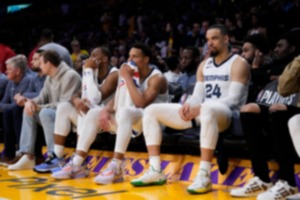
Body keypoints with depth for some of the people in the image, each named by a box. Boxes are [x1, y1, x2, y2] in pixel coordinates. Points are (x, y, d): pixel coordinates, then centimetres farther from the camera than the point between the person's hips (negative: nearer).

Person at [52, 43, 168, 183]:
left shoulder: (157, 78, -14)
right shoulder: (133, 74, 10)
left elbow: (141, 103, -27)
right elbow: (118, 99, 9)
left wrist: (128, 78, -23)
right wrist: (106, 110, -13)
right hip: (132, 121, 8)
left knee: (125, 111, -38)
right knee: (93, 114, -3)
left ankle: (116, 168, -43)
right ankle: (76, 164, -10)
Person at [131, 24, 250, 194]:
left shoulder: (238, 64, -3)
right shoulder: (204, 65, 20)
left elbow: (233, 100, -14)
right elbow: (198, 95, 16)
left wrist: (199, 109, -23)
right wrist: (188, 105, -10)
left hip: (226, 114, -8)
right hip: (201, 111, 8)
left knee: (208, 110, -46)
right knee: (152, 111, -2)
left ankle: (204, 176, -44)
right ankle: (156, 171, -9)